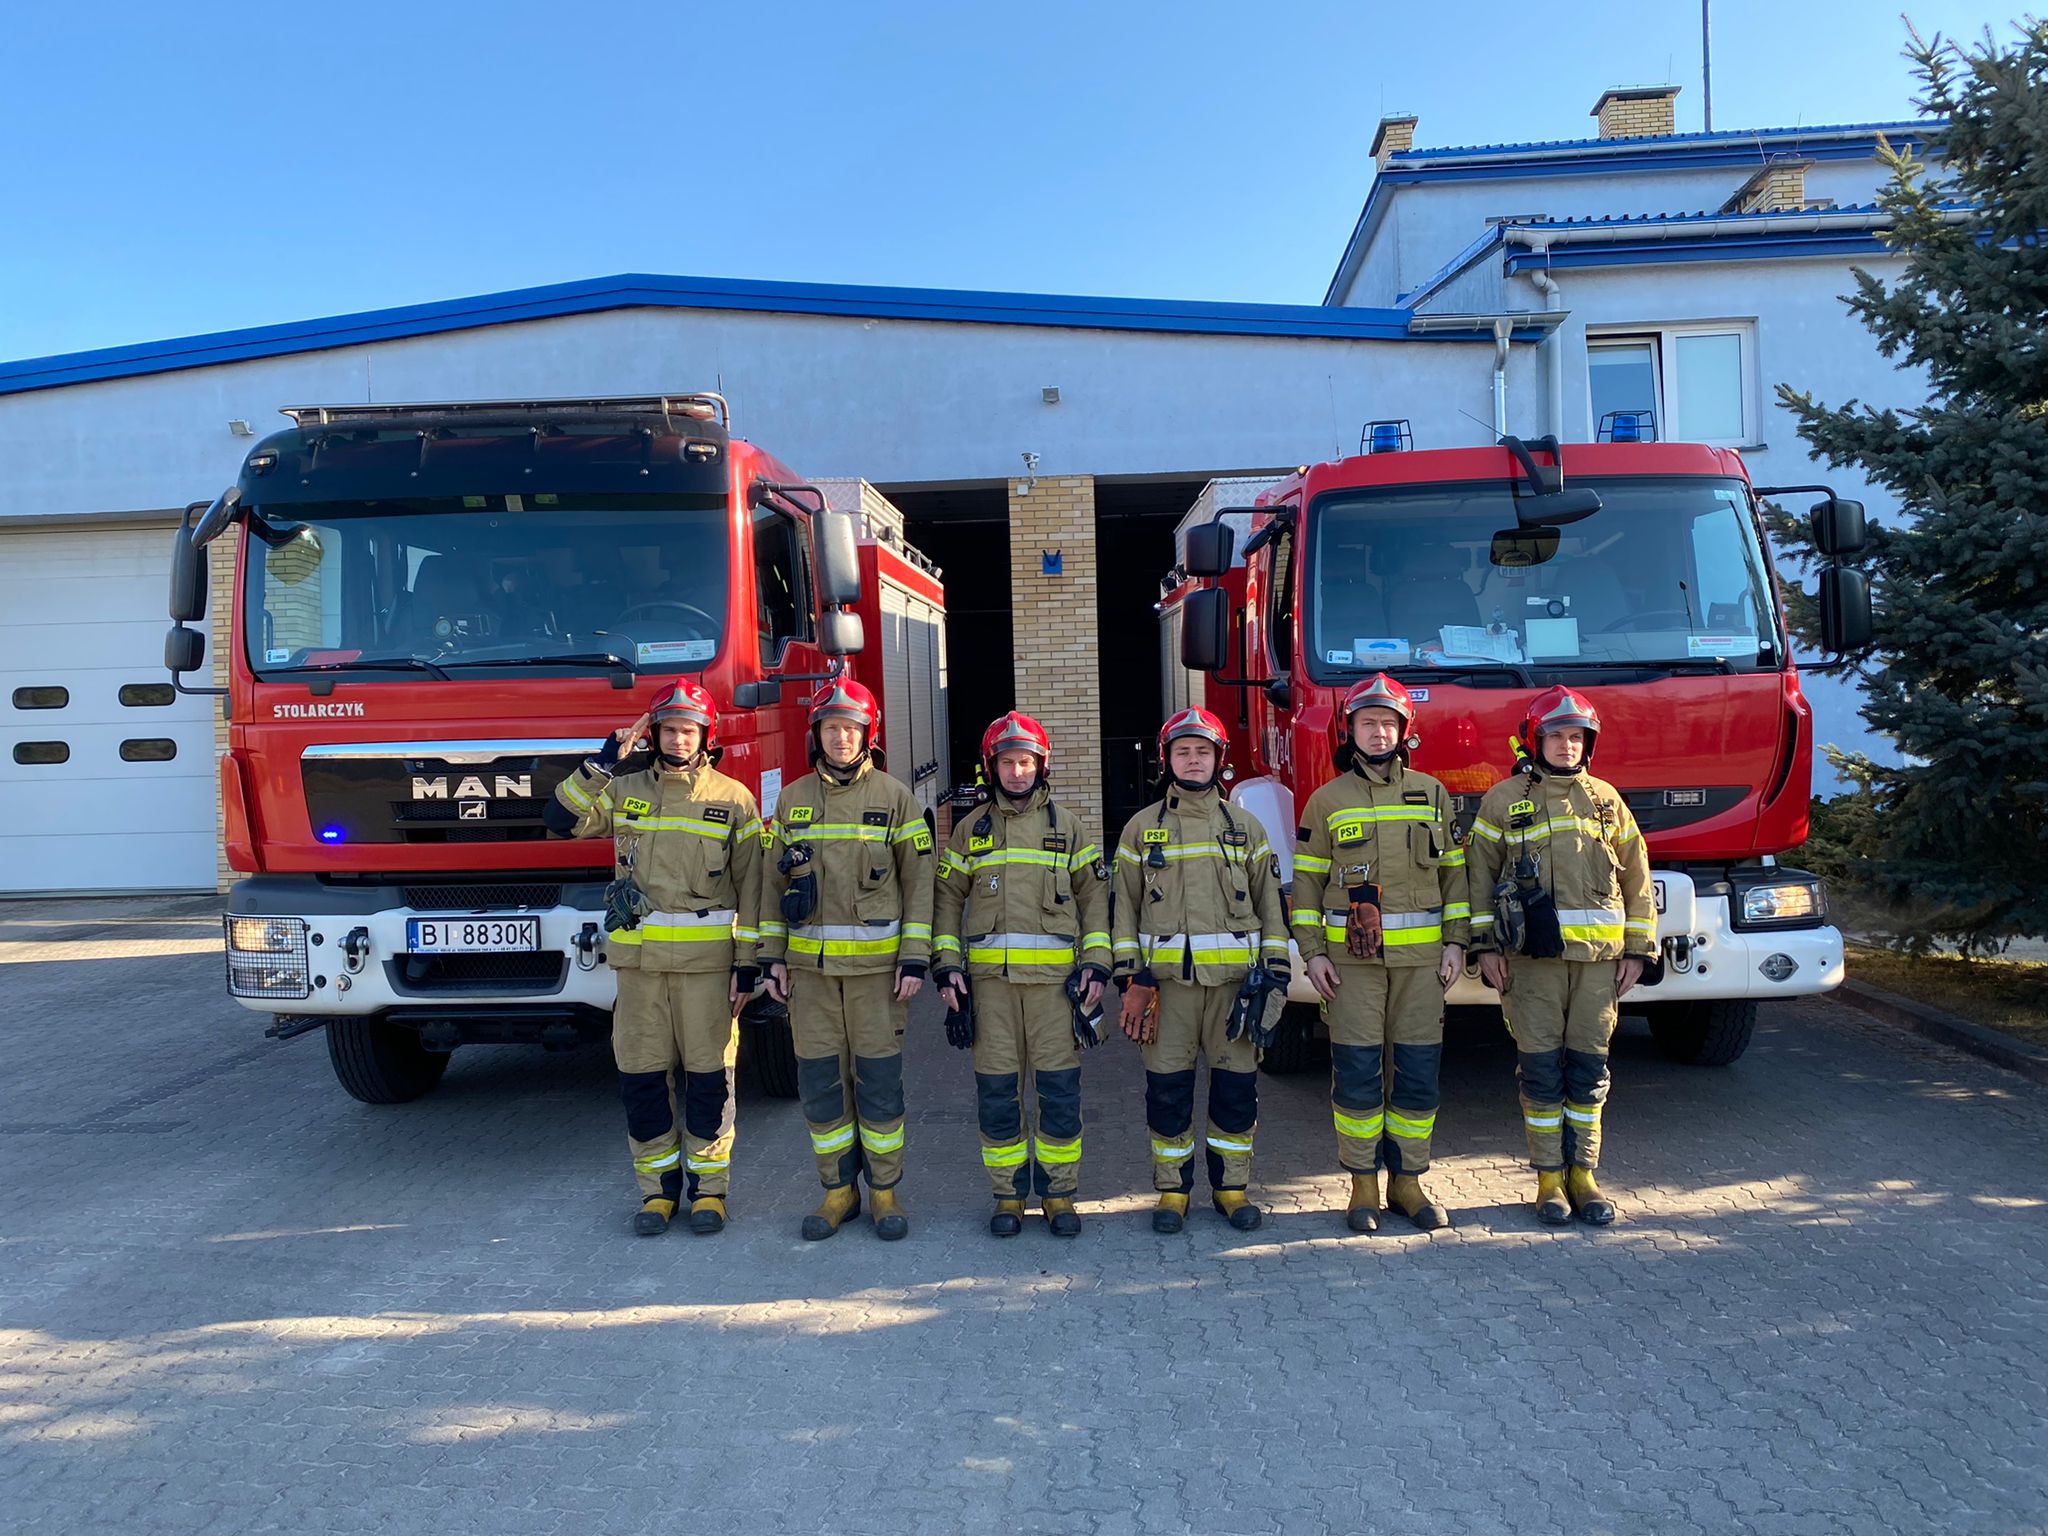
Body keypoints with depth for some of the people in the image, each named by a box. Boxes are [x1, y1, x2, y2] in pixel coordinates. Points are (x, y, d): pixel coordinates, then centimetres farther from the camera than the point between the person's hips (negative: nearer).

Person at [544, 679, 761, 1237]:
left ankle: (708, 1186, 17)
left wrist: (747, 962, -5)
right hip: (638, 958, 2)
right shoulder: (624, 790, 9)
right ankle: (658, 1186, 20)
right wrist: (604, 761, -9)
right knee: (641, 1074, 6)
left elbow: (751, 885, 1)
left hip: (706, 959, -2)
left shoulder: (733, 799, 2)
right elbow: (559, 818, -3)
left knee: (708, 1074, 3)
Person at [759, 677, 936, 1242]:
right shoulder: (793, 799, 9)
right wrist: (773, 957, 6)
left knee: (879, 1079, 2)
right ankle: (839, 1190, 19)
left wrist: (915, 958, -7)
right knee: (820, 1080, 6)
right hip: (809, 964, 3)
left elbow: (919, 882, 0)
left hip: (876, 962, -2)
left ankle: (884, 1190, 15)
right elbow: (773, 881, 12)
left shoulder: (893, 797, 1)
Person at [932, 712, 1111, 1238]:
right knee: (996, 1091, 3)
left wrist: (1096, 964, -1)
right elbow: (948, 899, 11)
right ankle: (1008, 1195, 15)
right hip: (989, 975, 1)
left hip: (1055, 976, -1)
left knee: (1060, 1089, 0)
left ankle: (1059, 1193, 12)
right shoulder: (971, 829, 12)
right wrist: (947, 966, 0)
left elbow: (1094, 896, 9)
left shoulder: (1066, 825, 10)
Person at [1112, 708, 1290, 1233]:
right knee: (1167, 1086, 3)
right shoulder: (1142, 827, 8)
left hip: (1235, 975, 1)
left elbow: (1271, 903, 10)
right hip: (1167, 976, 0)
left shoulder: (1245, 826, 10)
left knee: (1237, 1085, 4)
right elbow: (1125, 907, 7)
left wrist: (1276, 972, 1)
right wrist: (1130, 979, -1)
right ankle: (1173, 1189, 16)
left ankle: (1231, 1185, 18)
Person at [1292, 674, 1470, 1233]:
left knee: (1417, 1072, 5)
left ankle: (1408, 1181, 18)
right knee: (1357, 1073, 0)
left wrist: (1455, 942, 4)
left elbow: (1454, 871, 12)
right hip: (1351, 957, -1)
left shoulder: (1431, 794, 10)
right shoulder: (1327, 801, 5)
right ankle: (1363, 1186, 11)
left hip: (1421, 957, 2)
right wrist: (1312, 952, -3)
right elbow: (1307, 881, 5)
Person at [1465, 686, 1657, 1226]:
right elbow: (1480, 873, 3)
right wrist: (1486, 945, -3)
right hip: (1531, 957, -2)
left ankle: (1583, 1175, 16)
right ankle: (1549, 1178, 11)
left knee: (1589, 1068, 6)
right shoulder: (1504, 800, 3)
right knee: (1540, 1069, 1)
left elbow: (1636, 879, 13)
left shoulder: (1606, 800, 10)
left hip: (1599, 957, 2)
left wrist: (1637, 950, 8)